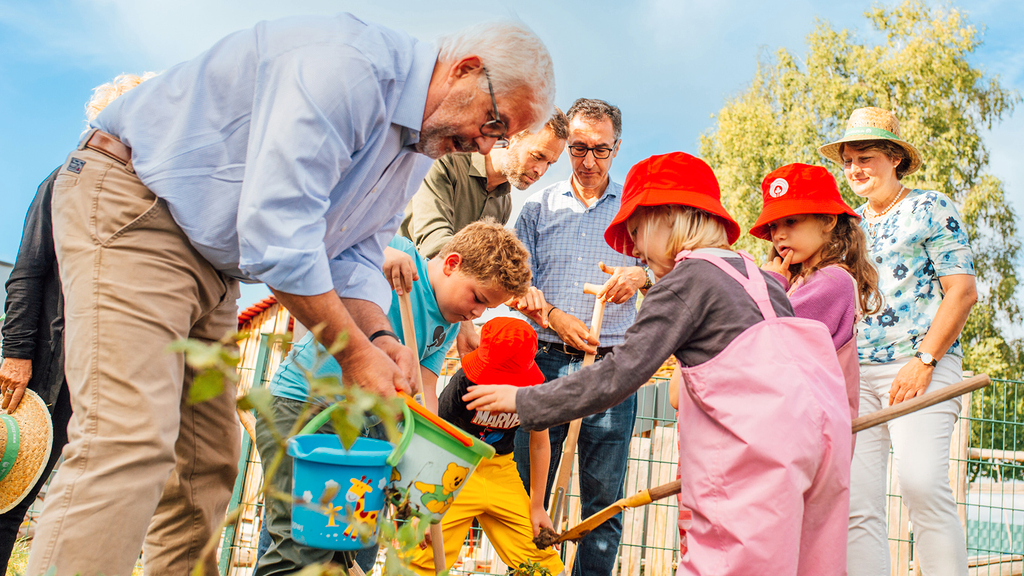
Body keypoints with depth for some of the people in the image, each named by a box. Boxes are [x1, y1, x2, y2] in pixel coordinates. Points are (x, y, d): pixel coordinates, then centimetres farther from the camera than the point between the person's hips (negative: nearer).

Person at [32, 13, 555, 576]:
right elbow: (276, 232, -30)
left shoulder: (417, 148, 8)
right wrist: (355, 351, -22)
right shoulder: (348, 64, -24)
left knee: (207, 461, 7)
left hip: (212, 263, 9)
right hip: (131, 209, -9)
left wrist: (378, 337, -12)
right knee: (129, 443, -19)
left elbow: (354, 255, 8)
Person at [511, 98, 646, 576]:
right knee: (527, 486, 3)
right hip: (547, 360, 1)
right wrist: (555, 318, -11)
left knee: (604, 496, 4)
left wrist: (641, 276, -13)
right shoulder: (539, 206, 12)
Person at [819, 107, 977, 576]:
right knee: (857, 502, -2)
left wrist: (923, 361, -12)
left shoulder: (930, 208, 5)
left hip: (920, 365, -5)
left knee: (921, 481, -22)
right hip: (856, 373, 5)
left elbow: (963, 292, -4)